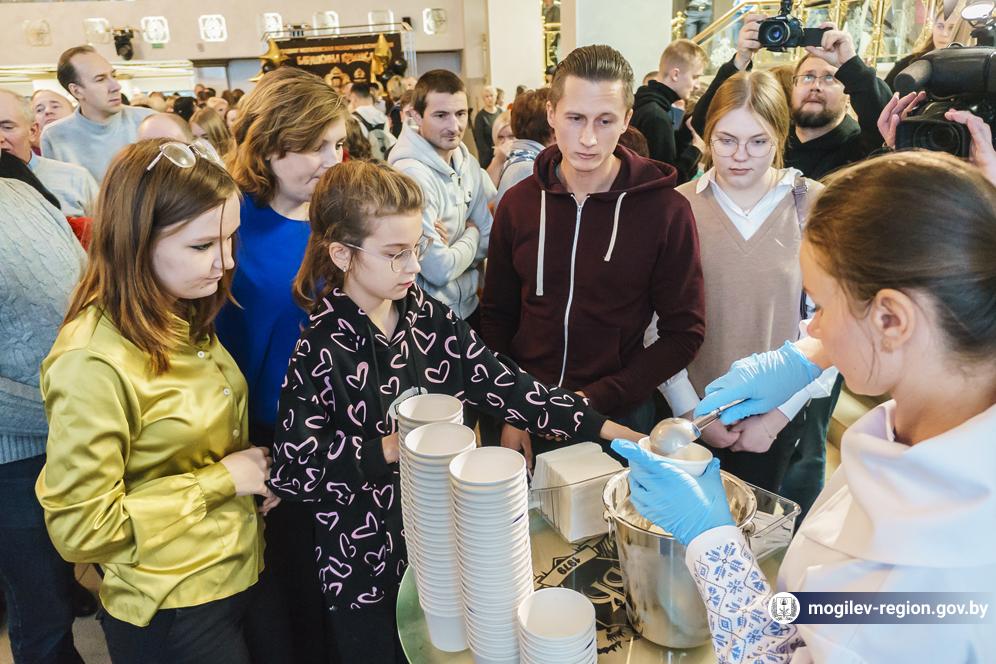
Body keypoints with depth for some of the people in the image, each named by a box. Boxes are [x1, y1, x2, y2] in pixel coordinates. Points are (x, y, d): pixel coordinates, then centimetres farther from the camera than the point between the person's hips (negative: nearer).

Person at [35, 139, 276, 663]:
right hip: (168, 615, -7)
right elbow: (81, 527, -22)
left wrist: (252, 464, -3)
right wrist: (221, 480, -20)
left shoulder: (186, 319, -1)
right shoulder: (93, 363, -26)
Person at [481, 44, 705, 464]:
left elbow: (683, 332, -10)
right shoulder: (518, 203, -3)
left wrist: (595, 399, -17)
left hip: (619, 415, -2)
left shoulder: (666, 210, -12)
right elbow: (497, 315, 3)